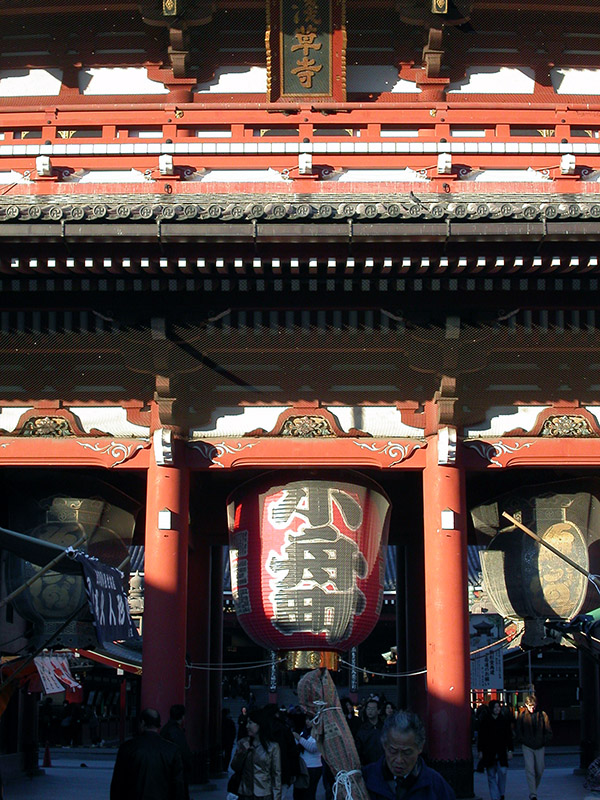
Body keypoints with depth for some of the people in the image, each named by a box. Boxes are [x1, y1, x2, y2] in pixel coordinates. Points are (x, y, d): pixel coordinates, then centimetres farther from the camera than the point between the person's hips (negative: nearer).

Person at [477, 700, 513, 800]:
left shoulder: (504, 720, 4)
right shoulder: (485, 721, 0)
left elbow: (509, 736, 8)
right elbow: (481, 737, 2)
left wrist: (510, 750, 3)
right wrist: (480, 751, -2)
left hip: (501, 752, 0)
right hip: (488, 752, 0)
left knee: (502, 772, -9)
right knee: (491, 776, 1)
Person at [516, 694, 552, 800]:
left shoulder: (542, 715, 1)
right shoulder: (522, 716, 1)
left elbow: (548, 732, 6)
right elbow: (518, 732, 5)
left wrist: (544, 742, -5)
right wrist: (524, 741, -8)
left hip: (540, 747, 1)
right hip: (527, 747, -1)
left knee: (540, 770, 8)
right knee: (529, 770, -10)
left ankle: (534, 788, 32)